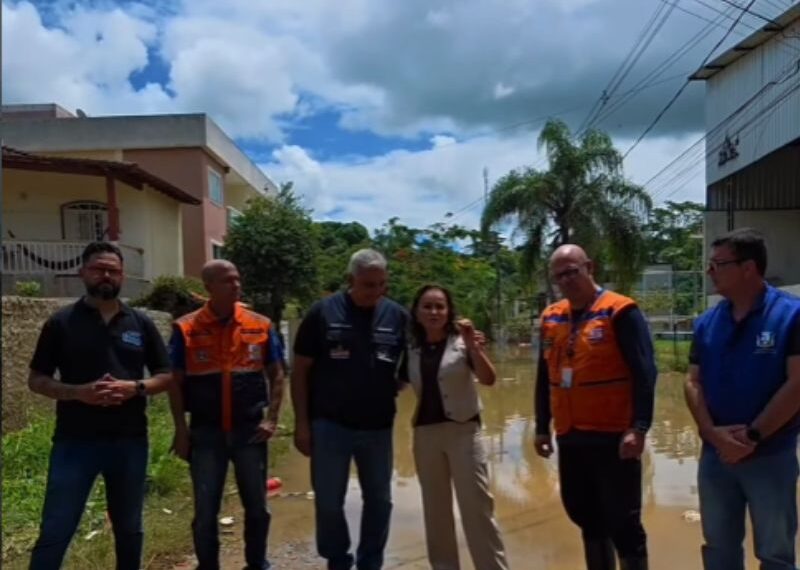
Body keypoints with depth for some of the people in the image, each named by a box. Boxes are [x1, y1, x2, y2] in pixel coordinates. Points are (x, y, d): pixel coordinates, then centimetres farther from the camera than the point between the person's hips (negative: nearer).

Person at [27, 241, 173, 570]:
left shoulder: (141, 324, 5)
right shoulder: (61, 322, 0)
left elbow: (166, 377, 7)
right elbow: (36, 380, 1)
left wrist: (135, 388, -13)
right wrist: (78, 392, -16)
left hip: (129, 441, 2)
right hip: (75, 442, -2)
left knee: (129, 528, 15)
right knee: (55, 533, 2)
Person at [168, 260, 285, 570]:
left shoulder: (260, 326, 0)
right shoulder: (186, 329, -3)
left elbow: (276, 374, 5)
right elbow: (175, 382, 0)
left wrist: (272, 419, -4)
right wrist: (181, 430, -4)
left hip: (250, 429, 1)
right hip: (206, 431, -1)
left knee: (256, 504, 13)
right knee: (205, 509, 9)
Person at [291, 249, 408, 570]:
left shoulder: (397, 316, -1)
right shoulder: (323, 313, -7)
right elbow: (300, 370, -3)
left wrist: (397, 386, -12)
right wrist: (302, 422, -6)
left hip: (378, 427, 2)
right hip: (330, 425, -2)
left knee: (379, 500, 14)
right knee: (328, 501, 8)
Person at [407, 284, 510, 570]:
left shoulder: (462, 342, -6)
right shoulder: (412, 348, 4)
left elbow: (488, 379, -19)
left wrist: (472, 345, -29)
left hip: (462, 430, -4)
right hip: (425, 433, 4)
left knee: (477, 506, -2)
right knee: (435, 509, 13)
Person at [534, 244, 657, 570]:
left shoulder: (620, 312, -8)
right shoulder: (551, 318, 9)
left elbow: (644, 373, -12)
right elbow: (545, 378, 15)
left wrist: (639, 427, -19)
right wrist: (542, 427, 15)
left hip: (613, 437, -6)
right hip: (570, 438, 6)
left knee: (622, 522, 3)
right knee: (586, 516, 18)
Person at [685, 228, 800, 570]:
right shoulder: (707, 322, 4)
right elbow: (693, 382, 3)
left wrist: (752, 436, -17)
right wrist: (711, 432, -12)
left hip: (771, 456, -4)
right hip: (715, 455, 4)